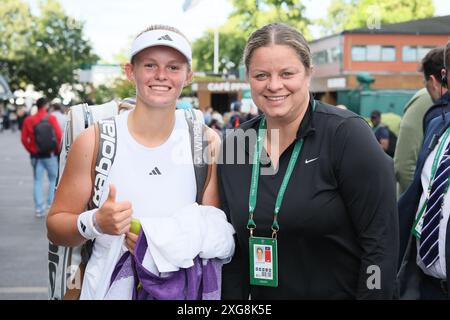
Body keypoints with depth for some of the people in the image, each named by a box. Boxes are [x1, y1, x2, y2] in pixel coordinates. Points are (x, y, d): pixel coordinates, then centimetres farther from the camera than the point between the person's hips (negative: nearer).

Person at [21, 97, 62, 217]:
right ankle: (50, 204, 8)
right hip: (50, 154, -3)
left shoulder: (28, 120, 1)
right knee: (54, 179, 12)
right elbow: (59, 136, -12)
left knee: (37, 181, 7)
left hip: (36, 155, 3)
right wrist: (58, 150, 2)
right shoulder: (51, 118, -8)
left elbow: (24, 139, -2)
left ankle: (39, 208, 3)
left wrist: (31, 151, 9)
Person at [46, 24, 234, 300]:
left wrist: (165, 241, -18)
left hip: (182, 288, 1)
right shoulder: (95, 141, -10)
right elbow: (55, 228, -5)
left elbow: (218, 232, -2)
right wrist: (95, 223, -24)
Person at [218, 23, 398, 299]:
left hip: (341, 293, -4)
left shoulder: (347, 134, -17)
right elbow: (234, 248, 5)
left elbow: (380, 244, -18)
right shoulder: (234, 146, -2)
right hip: (262, 298, 4)